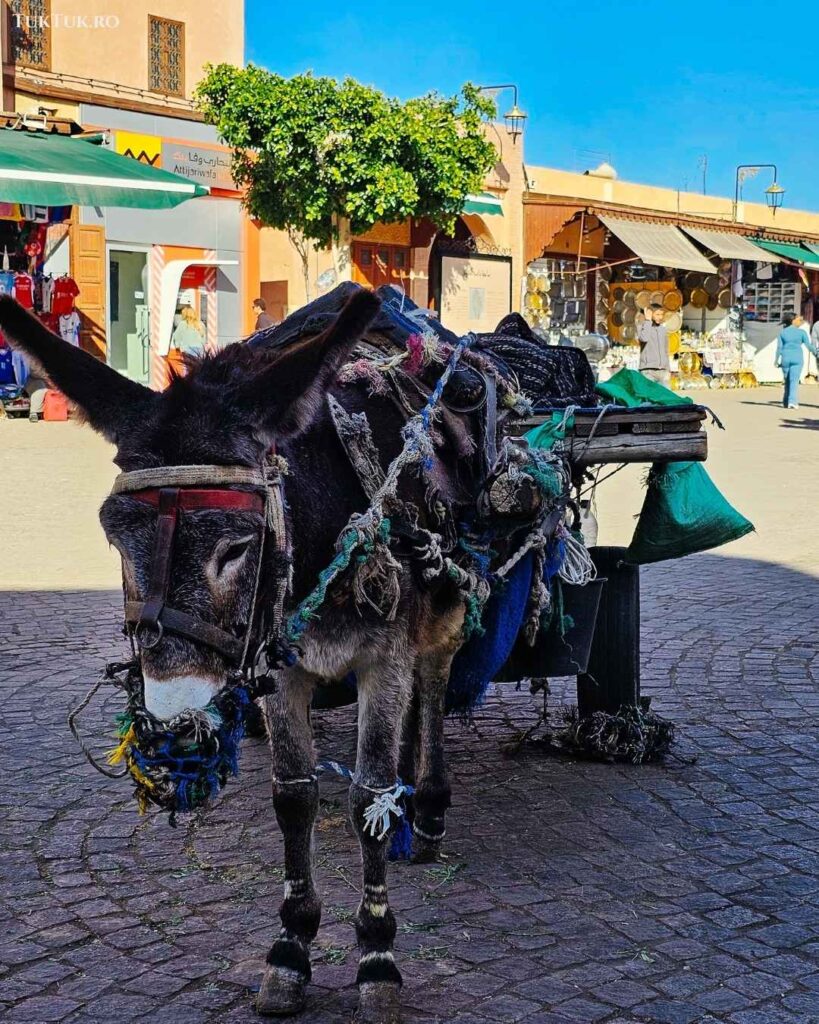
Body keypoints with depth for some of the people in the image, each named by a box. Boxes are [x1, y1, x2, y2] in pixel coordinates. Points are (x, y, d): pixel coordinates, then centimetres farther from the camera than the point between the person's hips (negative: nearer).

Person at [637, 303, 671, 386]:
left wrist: (668, 370, 16)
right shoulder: (643, 327, 0)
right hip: (648, 371, -5)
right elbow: (644, 338, -23)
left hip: (663, 371, 5)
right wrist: (648, 320, -12)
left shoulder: (663, 329, 15)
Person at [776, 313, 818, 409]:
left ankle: (786, 402, 20)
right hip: (797, 358, -2)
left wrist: (777, 360, 5)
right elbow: (809, 345, -3)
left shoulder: (782, 332, 3)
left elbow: (779, 347, 0)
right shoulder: (801, 332, -3)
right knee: (794, 381, -5)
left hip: (785, 358, 2)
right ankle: (792, 401, -18)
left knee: (787, 380, 16)